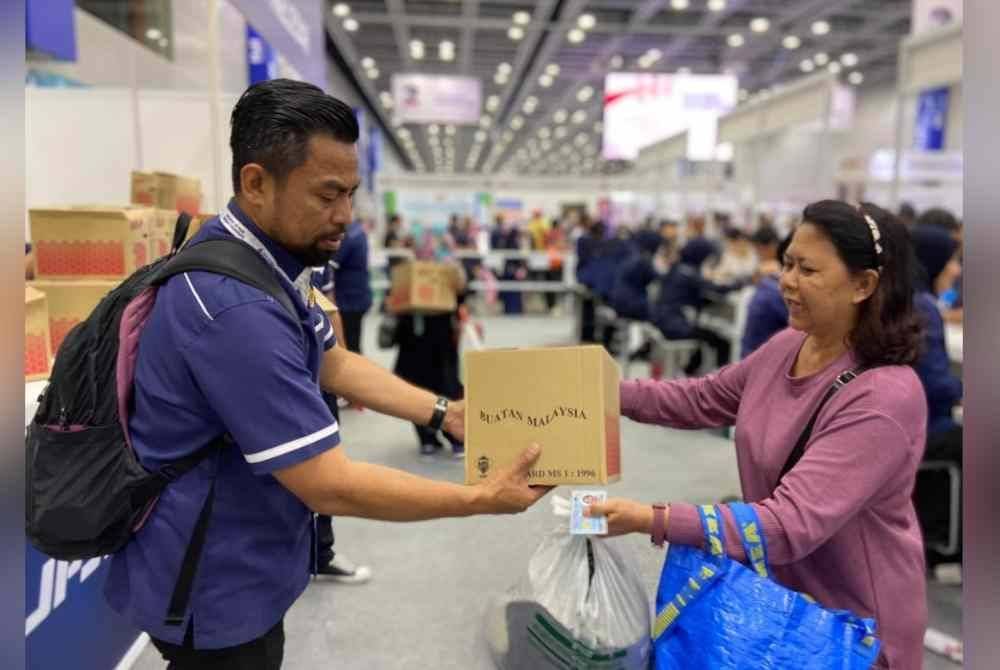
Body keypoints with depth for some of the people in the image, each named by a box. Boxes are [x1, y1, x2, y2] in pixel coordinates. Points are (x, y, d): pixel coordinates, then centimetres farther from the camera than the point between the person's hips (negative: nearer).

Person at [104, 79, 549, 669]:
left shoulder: (268, 257, -1)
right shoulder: (236, 306, -34)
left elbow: (334, 363, 10)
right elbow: (331, 485, -32)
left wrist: (445, 414, 3)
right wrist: (483, 500, -23)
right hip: (214, 589, -9)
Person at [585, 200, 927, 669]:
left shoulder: (884, 398, -30)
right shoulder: (786, 346, -5)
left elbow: (792, 523, -36)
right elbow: (704, 398, 8)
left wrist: (652, 520, -42)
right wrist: (612, 392, -5)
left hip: (852, 622, -7)